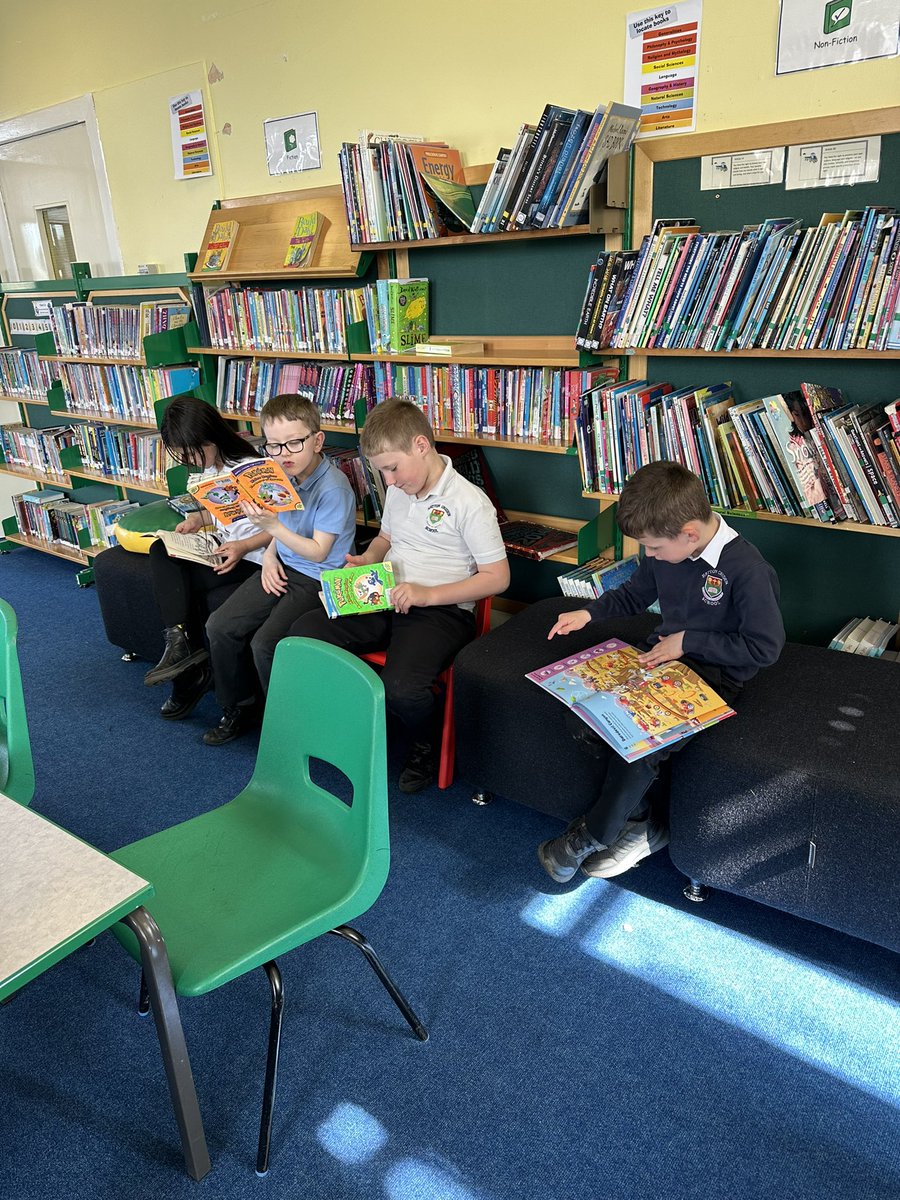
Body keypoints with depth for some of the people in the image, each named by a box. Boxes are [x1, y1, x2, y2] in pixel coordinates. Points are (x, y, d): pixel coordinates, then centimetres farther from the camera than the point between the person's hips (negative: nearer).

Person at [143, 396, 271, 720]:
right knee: (160, 551, -16)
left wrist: (244, 546, -23)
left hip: (253, 558, -8)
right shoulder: (209, 468, 9)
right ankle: (181, 643, -23)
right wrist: (198, 518, 5)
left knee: (172, 581, -21)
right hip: (224, 549, 8)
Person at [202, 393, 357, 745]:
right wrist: (269, 554, 1)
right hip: (282, 567, 8)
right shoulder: (284, 477, 2)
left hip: (319, 579, -8)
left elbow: (318, 552, -21)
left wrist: (273, 527, -28)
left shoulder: (333, 488, -21)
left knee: (265, 643, -23)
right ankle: (239, 709, 19)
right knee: (219, 627, 0)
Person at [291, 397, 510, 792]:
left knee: (400, 687, -33)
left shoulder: (469, 501, -11)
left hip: (441, 610, -7)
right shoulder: (398, 491, 12)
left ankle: (425, 749, 3)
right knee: (302, 634, -14)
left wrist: (428, 594, -20)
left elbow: (497, 577, -12)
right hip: (385, 602, 7)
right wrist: (367, 560, 6)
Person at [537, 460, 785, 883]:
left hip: (714, 674, -7)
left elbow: (765, 646, -17)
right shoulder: (665, 551, -1)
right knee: (588, 720, -15)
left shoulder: (746, 568, -22)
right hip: (661, 655, 7)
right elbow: (635, 594, 18)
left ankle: (588, 837, 1)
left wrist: (689, 640, -17)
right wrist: (589, 612, 1)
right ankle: (641, 825, 3)